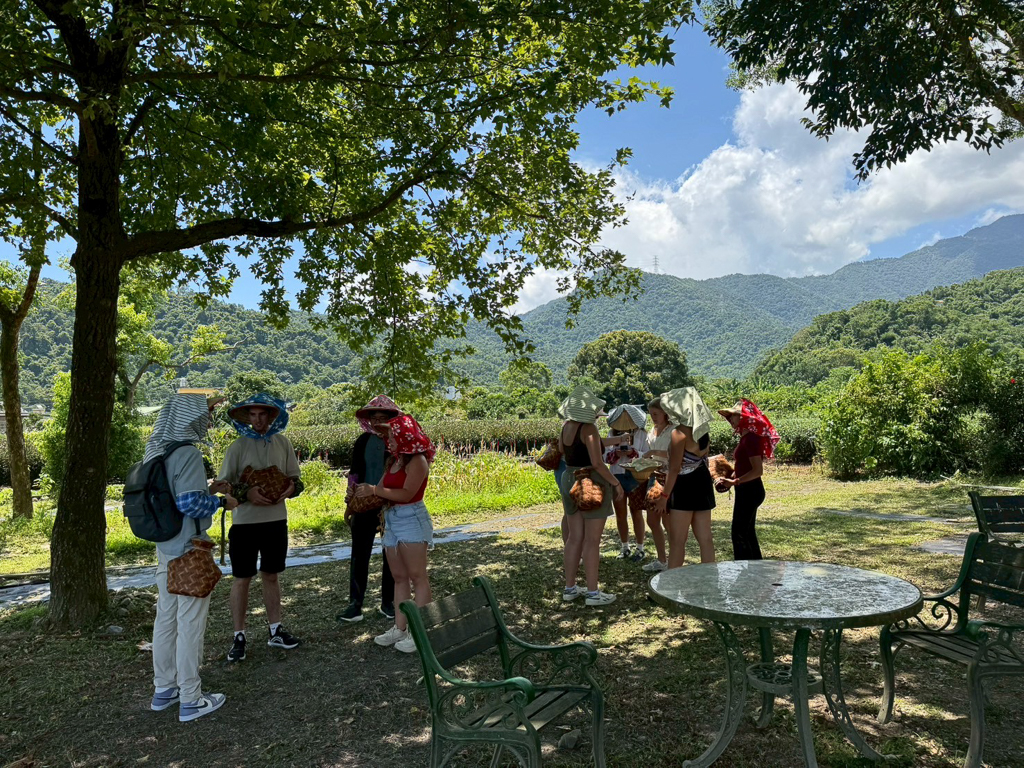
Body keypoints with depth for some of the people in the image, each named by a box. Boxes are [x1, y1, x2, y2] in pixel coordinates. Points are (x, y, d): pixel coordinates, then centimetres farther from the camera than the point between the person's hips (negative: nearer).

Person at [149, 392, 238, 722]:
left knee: (165, 617, 17)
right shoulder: (187, 453, -20)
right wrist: (222, 502, -7)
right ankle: (190, 700, 12)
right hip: (188, 549, -9)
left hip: (165, 546, 9)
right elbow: (190, 503, -23)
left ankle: (164, 689, 30)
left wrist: (208, 490, 14)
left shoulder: (158, 450, 8)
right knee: (191, 622, 1)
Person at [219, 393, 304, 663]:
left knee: (271, 575, 15)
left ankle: (275, 630, 26)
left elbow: (295, 478, 9)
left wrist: (291, 488, -13)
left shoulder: (283, 443, 3)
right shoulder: (238, 446, -6)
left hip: (276, 520, 3)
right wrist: (248, 493, -22)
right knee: (241, 579, 5)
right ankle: (239, 636, 17)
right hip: (245, 521, -3)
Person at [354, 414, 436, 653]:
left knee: (417, 577, -3)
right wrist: (365, 493, -6)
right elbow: (386, 490, 9)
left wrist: (374, 490, -19)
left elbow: (407, 494, -19)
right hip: (391, 521, 9)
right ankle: (400, 628, 18)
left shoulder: (417, 460, -11)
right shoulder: (396, 461, 15)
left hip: (411, 520, -9)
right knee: (399, 578, 11)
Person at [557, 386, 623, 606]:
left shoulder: (566, 427, 4)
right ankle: (593, 593, 7)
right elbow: (597, 463, -21)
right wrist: (616, 483, -10)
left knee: (574, 538, 14)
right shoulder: (589, 429, -17)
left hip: (569, 480, 7)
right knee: (592, 540, 0)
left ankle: (569, 588, 21)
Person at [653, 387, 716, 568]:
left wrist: (664, 495, -12)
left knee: (676, 541, 1)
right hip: (703, 483, 8)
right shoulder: (702, 430, 7)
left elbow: (675, 468, -18)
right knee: (705, 539, 11)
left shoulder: (679, 433, -17)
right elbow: (703, 458, 14)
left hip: (684, 487, -8)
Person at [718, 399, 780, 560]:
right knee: (747, 532, 17)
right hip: (748, 491, 10)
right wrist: (731, 477, 10)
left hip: (749, 491, -10)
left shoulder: (751, 439, -18)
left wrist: (735, 481, -27)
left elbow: (758, 470, -24)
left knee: (739, 533, -6)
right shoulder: (746, 437, 12)